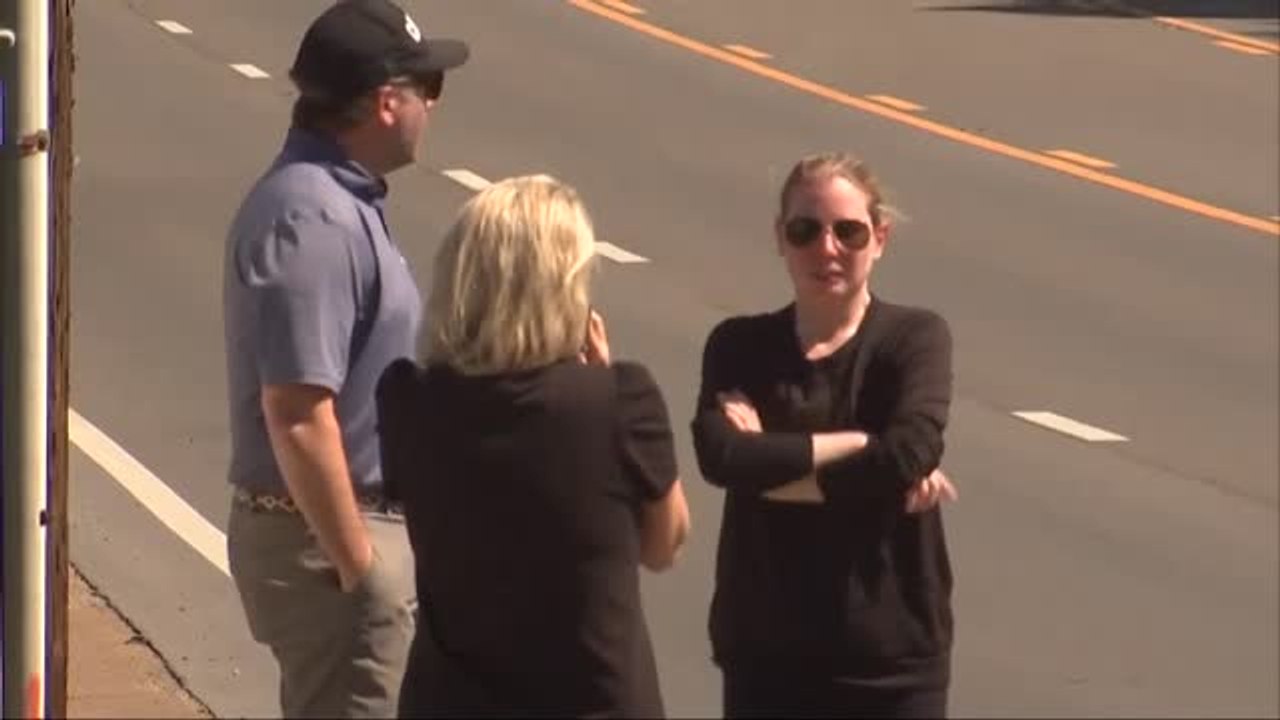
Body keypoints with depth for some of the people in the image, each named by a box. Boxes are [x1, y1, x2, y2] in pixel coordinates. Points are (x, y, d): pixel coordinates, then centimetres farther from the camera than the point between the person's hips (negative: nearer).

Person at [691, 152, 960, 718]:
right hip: (768, 654, 2)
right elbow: (720, 456, -18)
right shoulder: (741, 347, 1)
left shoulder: (914, 339, -5)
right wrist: (861, 445, -19)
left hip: (892, 656, -2)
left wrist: (770, 461, -14)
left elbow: (909, 455, -23)